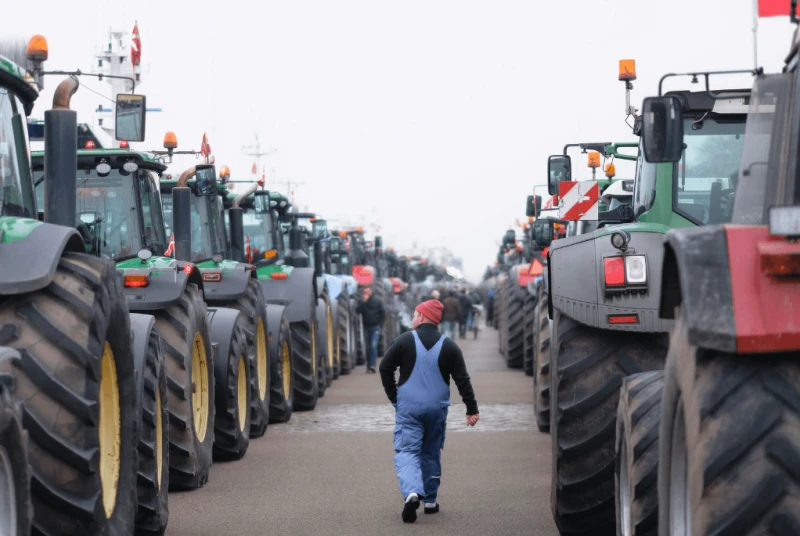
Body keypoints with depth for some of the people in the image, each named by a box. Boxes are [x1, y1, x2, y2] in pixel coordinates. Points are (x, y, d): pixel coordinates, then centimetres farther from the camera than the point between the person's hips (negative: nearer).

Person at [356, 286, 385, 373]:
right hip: (366, 327, 3)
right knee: (368, 347, 8)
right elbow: (357, 311, -11)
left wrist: (380, 324, -2)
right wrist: (364, 302, -18)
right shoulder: (362, 302, 5)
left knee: (373, 346, -15)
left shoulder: (377, 301, 0)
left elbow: (383, 313, 4)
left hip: (375, 327, -3)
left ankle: (372, 365, -20)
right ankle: (369, 365, 16)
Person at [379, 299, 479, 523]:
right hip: (437, 408, 3)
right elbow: (462, 380, -1)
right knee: (431, 452, 17)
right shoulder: (449, 346, 1)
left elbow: (385, 368, -5)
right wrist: (472, 409, 1)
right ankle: (430, 500, 20)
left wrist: (394, 397, 6)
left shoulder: (404, 340, -5)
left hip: (408, 407, -3)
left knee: (407, 450, -4)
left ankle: (411, 492, -28)